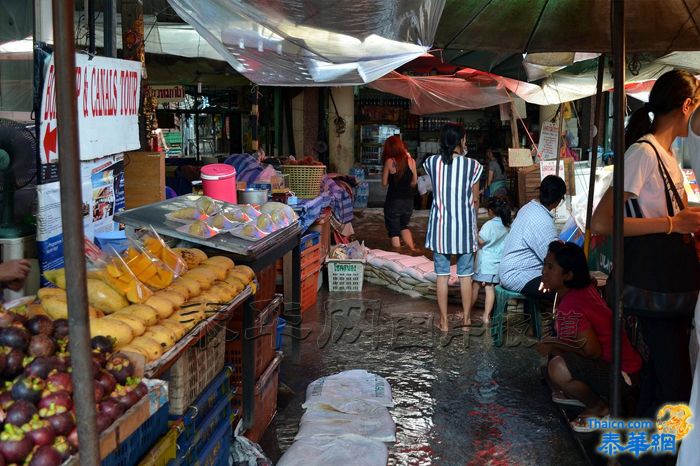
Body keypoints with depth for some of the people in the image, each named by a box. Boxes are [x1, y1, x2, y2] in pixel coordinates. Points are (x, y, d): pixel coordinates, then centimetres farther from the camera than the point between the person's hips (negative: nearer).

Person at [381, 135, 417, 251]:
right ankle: (412, 249, 15)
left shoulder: (390, 162, -12)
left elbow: (384, 183, -6)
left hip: (393, 201, -4)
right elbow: (414, 182, 7)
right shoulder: (411, 161, -2)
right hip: (408, 200, 4)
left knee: (394, 231, 9)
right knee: (404, 226, 25)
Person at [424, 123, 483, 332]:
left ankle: (444, 321, 12)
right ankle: (466, 319, 18)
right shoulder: (472, 165, -9)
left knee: (442, 274, 8)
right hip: (464, 227, -1)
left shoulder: (431, 162, -4)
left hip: (440, 226, 1)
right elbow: (475, 199, 0)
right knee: (465, 274, 10)